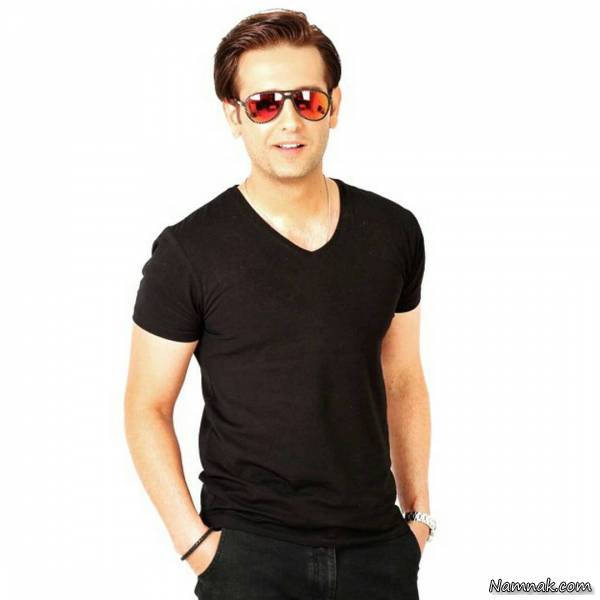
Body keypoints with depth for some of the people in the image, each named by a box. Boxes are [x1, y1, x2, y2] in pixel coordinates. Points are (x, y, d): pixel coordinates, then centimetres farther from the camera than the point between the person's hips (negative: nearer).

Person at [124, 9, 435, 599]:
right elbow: (147, 407, -4)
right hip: (249, 549, -3)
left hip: (379, 546, 3)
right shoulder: (188, 251, -8)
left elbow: (403, 380, 11)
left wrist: (418, 511, 8)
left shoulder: (394, 232, 2)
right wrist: (193, 540, -10)